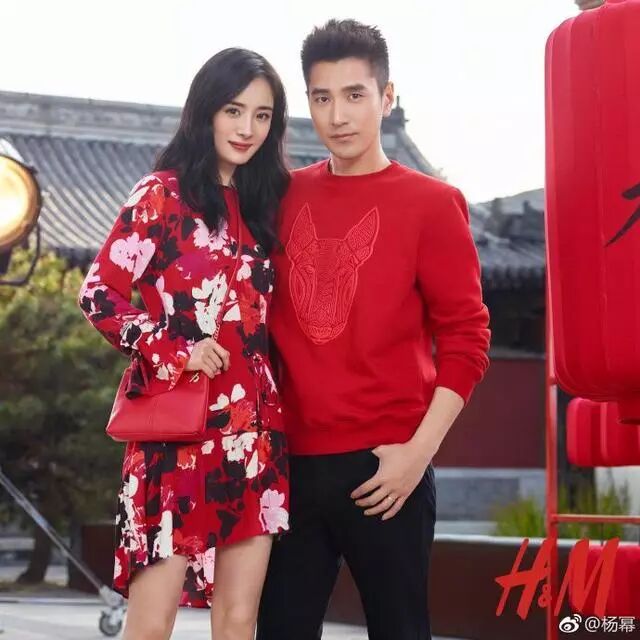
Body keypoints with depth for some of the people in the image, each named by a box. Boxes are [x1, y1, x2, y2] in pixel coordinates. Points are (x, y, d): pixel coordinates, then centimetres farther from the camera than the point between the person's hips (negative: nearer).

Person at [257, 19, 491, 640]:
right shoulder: (285, 197, 9)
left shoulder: (430, 203, -2)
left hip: (383, 467, -4)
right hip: (292, 462, 4)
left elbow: (466, 339, -4)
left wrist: (418, 450, -12)